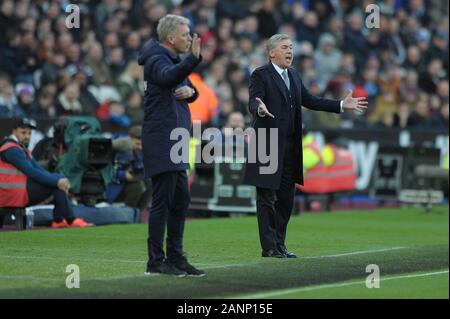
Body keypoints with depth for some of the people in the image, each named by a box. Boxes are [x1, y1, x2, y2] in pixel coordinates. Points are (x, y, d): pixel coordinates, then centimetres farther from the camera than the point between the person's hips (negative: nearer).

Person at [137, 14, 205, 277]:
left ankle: (175, 257, 18)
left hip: (176, 142, 10)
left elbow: (192, 92, 24)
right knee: (162, 201, -8)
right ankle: (156, 261, -5)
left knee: (181, 200, 12)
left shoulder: (174, 60, 18)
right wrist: (193, 59, -49)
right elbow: (169, 77, -34)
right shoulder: (157, 60, -11)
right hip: (161, 140, -10)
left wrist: (190, 90, 0)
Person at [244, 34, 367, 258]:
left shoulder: (294, 76, 16)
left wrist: (342, 105, 10)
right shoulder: (260, 75, -8)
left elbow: (310, 101, 17)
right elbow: (253, 103, -20)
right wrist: (260, 110, -44)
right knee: (267, 198, -2)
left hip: (290, 146, 8)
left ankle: (279, 245, 17)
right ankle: (269, 247, 1)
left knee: (285, 198, 10)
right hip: (268, 145, -8)